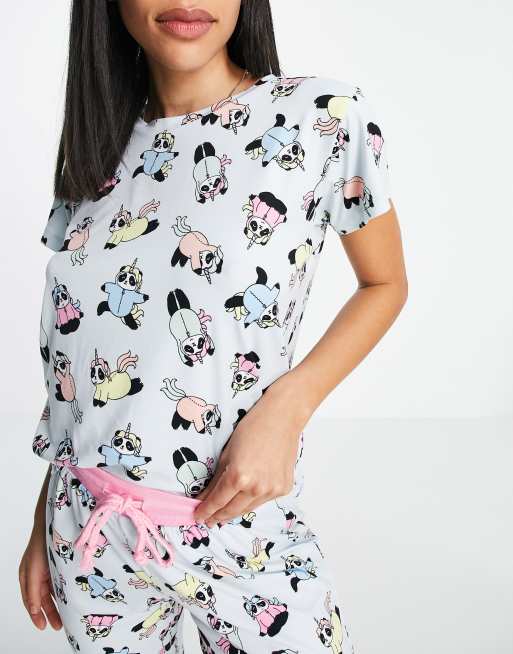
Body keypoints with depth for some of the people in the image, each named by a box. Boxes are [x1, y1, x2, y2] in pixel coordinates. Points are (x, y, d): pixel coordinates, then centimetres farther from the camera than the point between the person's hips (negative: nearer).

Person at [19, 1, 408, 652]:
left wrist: (285, 407, -15)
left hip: (237, 521, -3)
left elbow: (386, 284, 1)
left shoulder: (327, 116, -9)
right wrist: (44, 527, 10)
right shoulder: (95, 150, 3)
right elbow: (70, 353, 8)